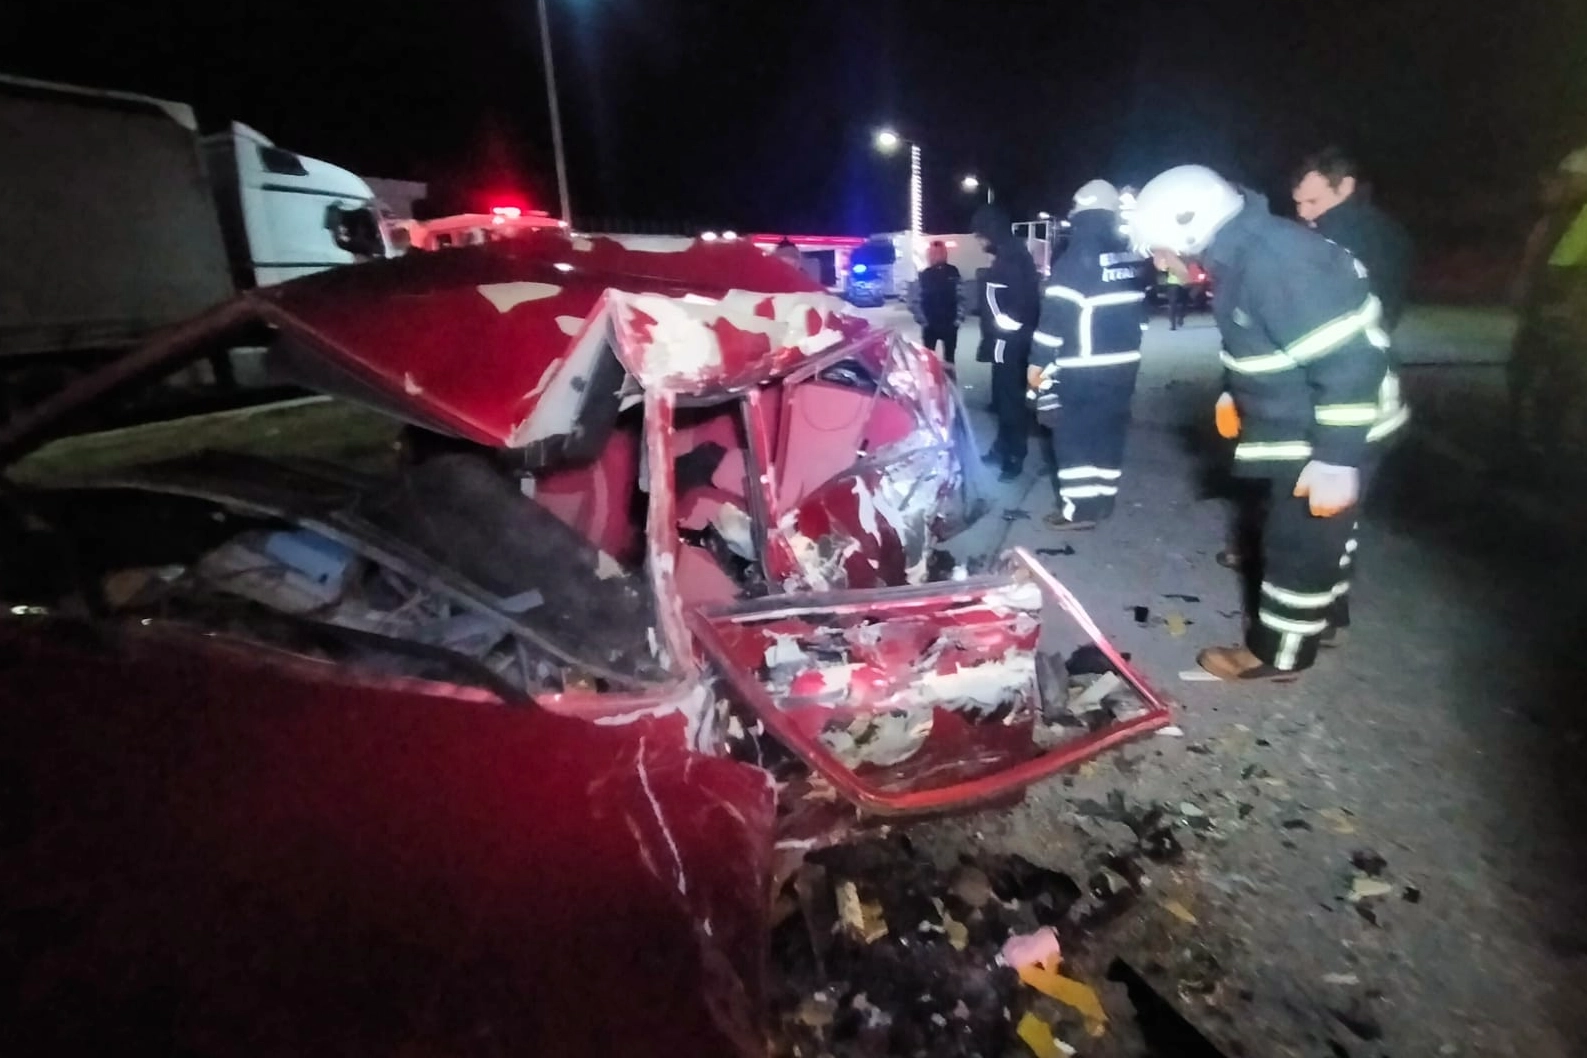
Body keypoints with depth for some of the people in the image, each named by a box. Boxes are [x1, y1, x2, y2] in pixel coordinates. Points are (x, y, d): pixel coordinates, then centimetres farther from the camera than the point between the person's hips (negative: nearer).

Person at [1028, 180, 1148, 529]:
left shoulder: (1075, 259, -13)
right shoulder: (1131, 258, 10)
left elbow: (1056, 315, -17)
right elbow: (1139, 309, 17)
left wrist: (1038, 361, -11)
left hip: (1081, 369, -7)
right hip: (1123, 364, 7)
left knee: (1073, 434, -1)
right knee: (1109, 431, 14)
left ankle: (1078, 509, -1)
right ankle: (1102, 500, 22)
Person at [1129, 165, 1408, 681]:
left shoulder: (1277, 263, -29)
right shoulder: (1245, 254, 2)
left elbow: (1350, 361, -30)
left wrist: (1336, 459, -28)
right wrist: (1237, 395, 19)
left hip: (1324, 440, -9)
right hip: (1303, 429, 9)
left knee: (1299, 541, 3)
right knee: (1318, 531, 24)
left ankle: (1277, 653, 18)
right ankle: (1324, 613, 44)